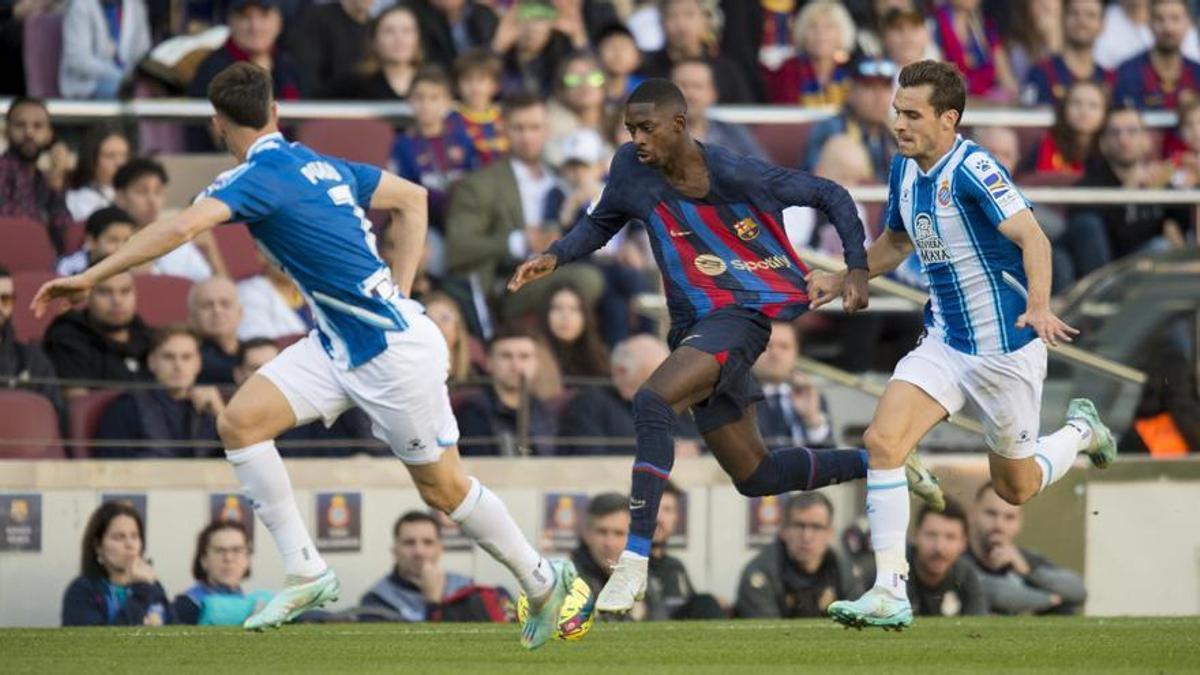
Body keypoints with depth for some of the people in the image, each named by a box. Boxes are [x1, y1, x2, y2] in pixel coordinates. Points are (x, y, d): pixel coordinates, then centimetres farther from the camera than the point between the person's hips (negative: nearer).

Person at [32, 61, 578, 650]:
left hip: (394, 351, -9)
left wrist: (91, 277, -32)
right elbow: (412, 198, 18)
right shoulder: (321, 166, 8)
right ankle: (305, 573, -3)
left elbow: (180, 228, -34)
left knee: (444, 489, 5)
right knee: (239, 422, -6)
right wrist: (396, 292, 16)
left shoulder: (257, 178, -18)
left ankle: (542, 581, 25)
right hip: (339, 346, 9)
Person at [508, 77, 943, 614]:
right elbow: (602, 223, 19)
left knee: (652, 402, -30)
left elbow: (830, 196, -2)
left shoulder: (736, 175, -14)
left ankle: (635, 558, -30)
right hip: (696, 325, 8)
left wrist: (858, 268, -8)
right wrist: (555, 256, 2)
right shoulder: (631, 168, 0)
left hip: (741, 314, -8)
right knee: (755, 476, 12)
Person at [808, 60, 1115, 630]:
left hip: (1006, 347, -6)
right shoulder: (905, 169, 4)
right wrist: (842, 280, 13)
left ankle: (1081, 431, 42)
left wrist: (1039, 306, -47)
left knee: (1016, 488, 9)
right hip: (943, 343, 6)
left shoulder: (972, 169, -21)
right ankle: (890, 593, -15)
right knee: (882, 441, -17)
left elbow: (1032, 238, -31)